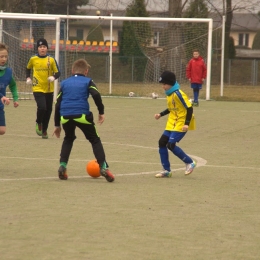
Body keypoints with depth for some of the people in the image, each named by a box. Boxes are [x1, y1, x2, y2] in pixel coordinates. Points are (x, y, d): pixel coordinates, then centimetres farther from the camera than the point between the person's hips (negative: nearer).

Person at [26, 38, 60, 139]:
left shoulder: (51, 59, -2)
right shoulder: (33, 59, -1)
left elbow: (58, 72, -2)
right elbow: (28, 68, 18)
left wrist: (53, 77, -22)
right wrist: (28, 78, 5)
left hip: (49, 89, 2)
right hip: (37, 88, -2)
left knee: (48, 110, 9)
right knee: (42, 107, -20)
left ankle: (44, 130, 29)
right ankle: (38, 123, 10)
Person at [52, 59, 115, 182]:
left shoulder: (64, 83, 22)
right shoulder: (88, 81, 13)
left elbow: (58, 104, 20)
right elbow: (96, 95, -6)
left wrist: (57, 125, 25)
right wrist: (101, 112, 2)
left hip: (65, 116, 3)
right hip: (82, 115, -3)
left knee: (68, 139, 28)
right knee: (94, 140, 12)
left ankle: (62, 166, 14)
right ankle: (103, 167, -2)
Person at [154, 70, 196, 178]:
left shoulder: (178, 94, -19)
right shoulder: (169, 94, 9)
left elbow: (189, 108, -20)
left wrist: (187, 123, -24)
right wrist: (160, 114, 11)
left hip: (181, 124, -9)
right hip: (172, 124, 9)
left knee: (171, 144, -18)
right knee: (162, 142, 3)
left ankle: (190, 163, 0)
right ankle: (166, 170, 11)